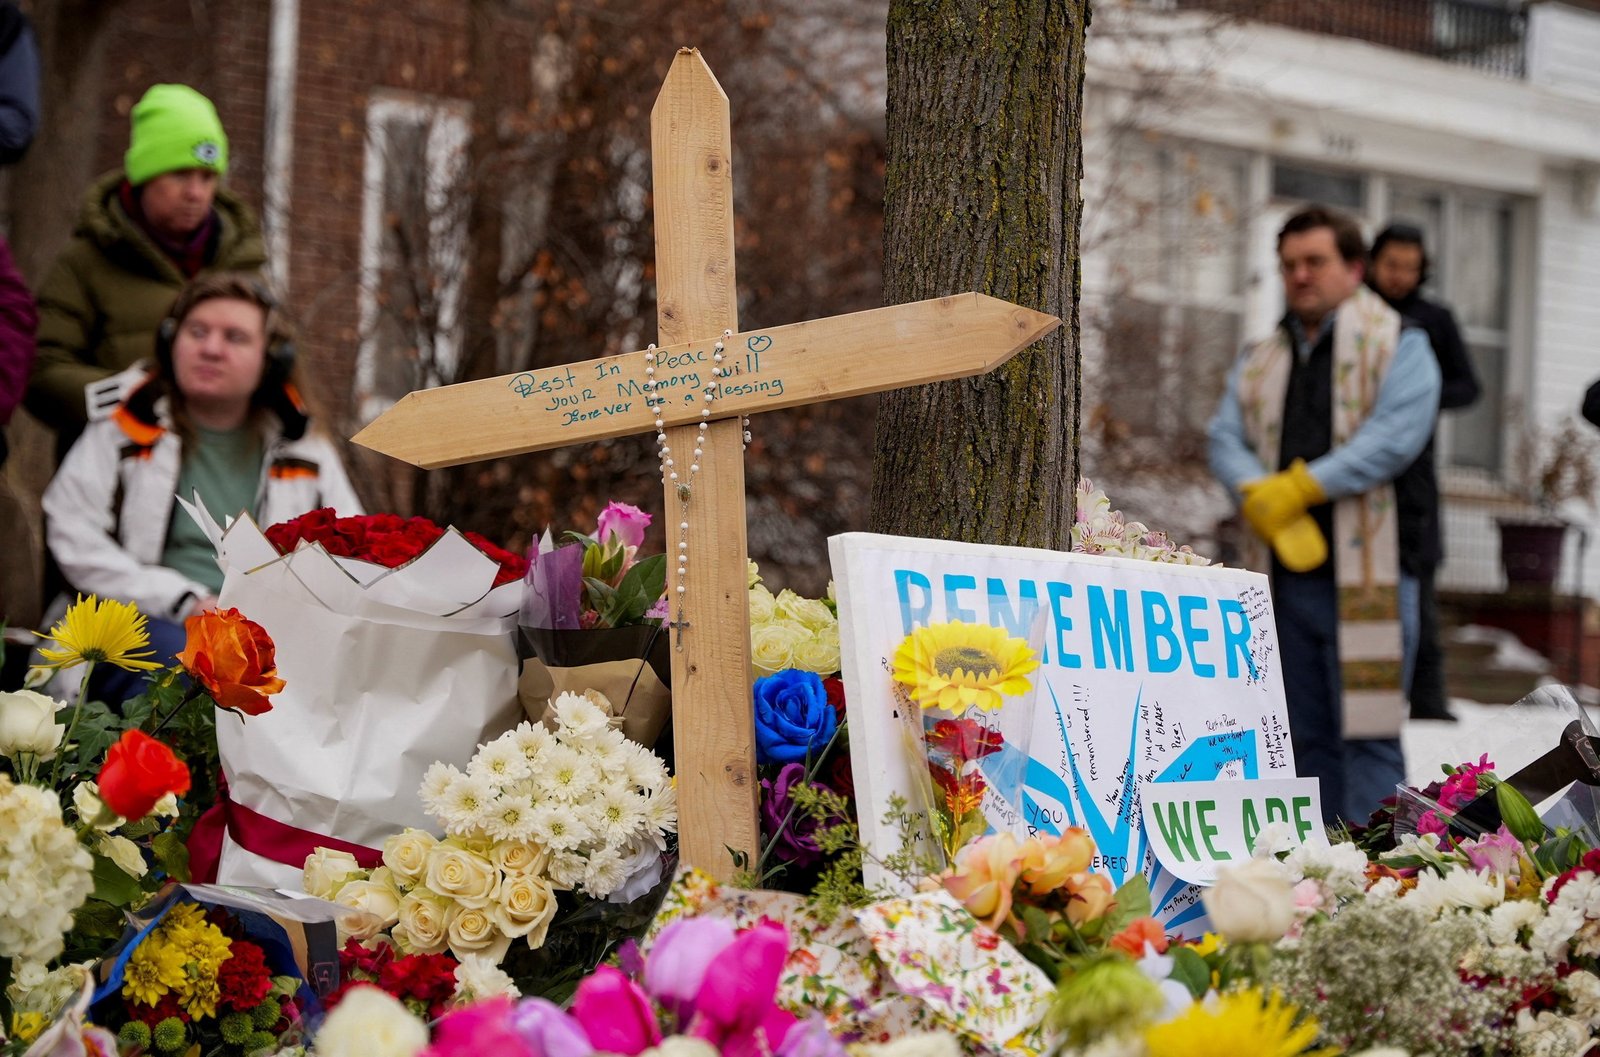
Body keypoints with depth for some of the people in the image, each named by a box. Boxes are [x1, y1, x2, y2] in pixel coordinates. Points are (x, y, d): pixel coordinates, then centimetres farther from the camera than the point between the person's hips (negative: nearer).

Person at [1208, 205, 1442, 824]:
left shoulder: (1397, 346, 2)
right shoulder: (1260, 363, 20)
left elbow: (1394, 437, -12)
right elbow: (1226, 438, 8)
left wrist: (1300, 486, -16)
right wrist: (1258, 495, -13)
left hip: (1364, 569, -6)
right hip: (1286, 573, 6)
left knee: (1366, 728, -8)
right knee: (1304, 732, 11)